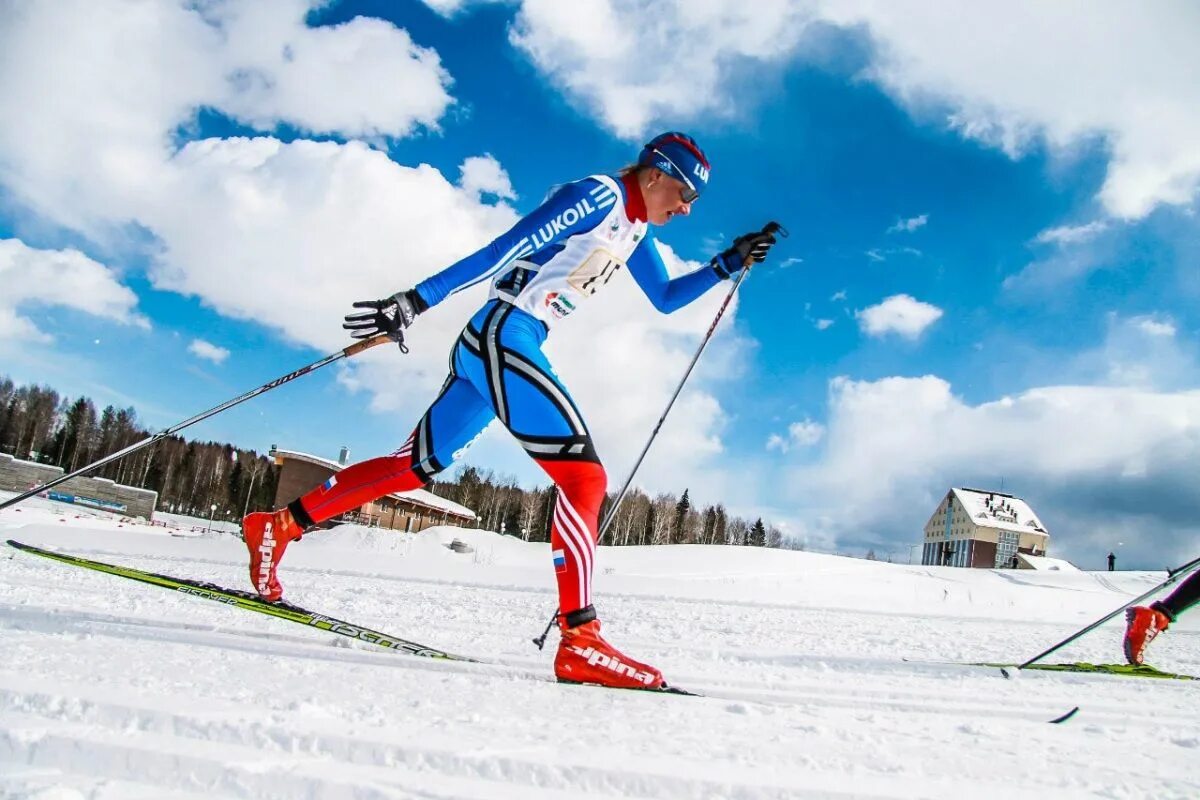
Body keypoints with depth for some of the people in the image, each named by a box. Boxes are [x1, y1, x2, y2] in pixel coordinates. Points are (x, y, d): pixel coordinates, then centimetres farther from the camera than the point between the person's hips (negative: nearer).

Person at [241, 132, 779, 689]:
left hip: (499, 347, 10)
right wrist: (415, 301, -20)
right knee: (584, 474, -17)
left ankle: (278, 525, 23)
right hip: (501, 335, -10)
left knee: (414, 467, 13)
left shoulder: (634, 229, 21)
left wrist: (725, 267, 19)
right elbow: (503, 250, -16)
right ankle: (580, 641, -18)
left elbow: (665, 299, 31)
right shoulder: (598, 195, -8)